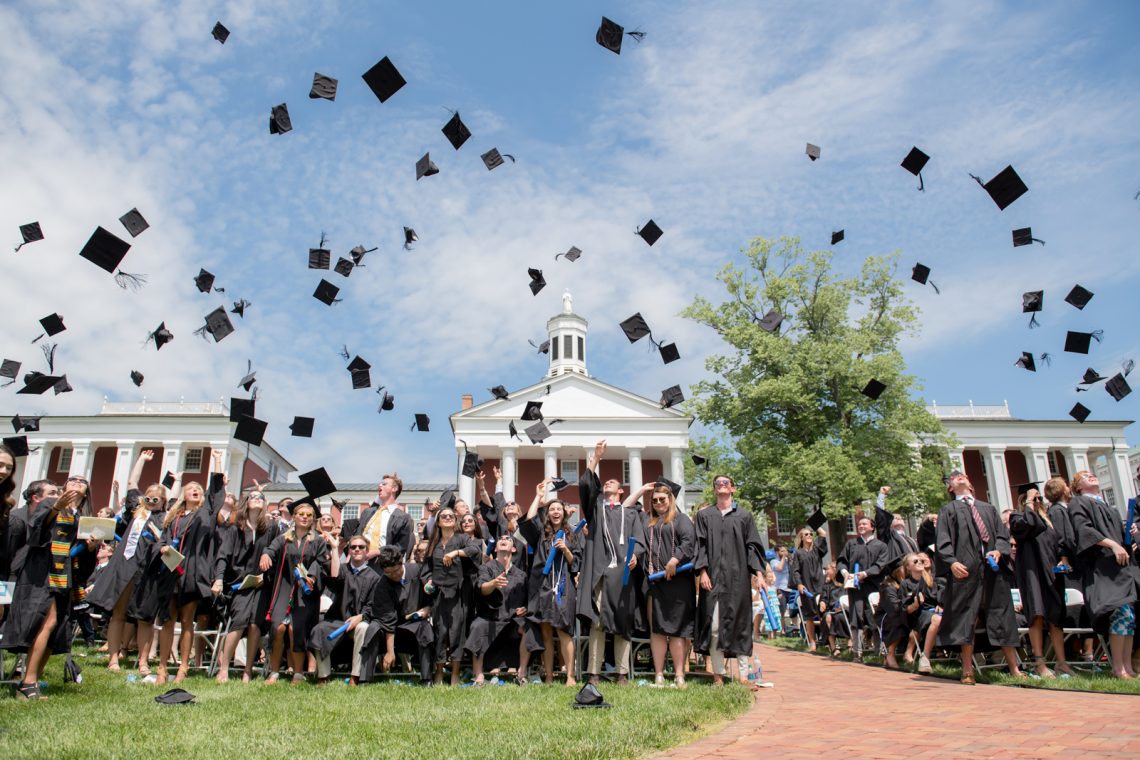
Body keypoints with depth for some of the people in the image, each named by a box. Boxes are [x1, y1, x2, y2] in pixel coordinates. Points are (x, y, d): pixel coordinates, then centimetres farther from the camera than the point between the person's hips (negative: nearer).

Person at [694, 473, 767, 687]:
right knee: (714, 625, -5)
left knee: (740, 624, 1)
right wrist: (702, 571, -7)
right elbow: (700, 545, 5)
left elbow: (752, 546, 7)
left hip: (738, 578, 0)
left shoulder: (744, 516, 11)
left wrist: (759, 574, -3)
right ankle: (718, 674, 1)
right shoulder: (704, 515, 11)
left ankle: (743, 674, 5)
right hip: (713, 578, 0)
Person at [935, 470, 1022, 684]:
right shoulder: (948, 510, 14)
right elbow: (944, 541, 2)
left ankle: (1014, 668, 12)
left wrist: (998, 550, -8)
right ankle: (967, 670, -1)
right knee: (966, 618, -4)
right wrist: (952, 562, -15)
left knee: (1002, 617, 4)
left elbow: (1002, 533, 13)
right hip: (965, 569, -3)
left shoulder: (988, 508, 24)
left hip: (993, 568, 3)